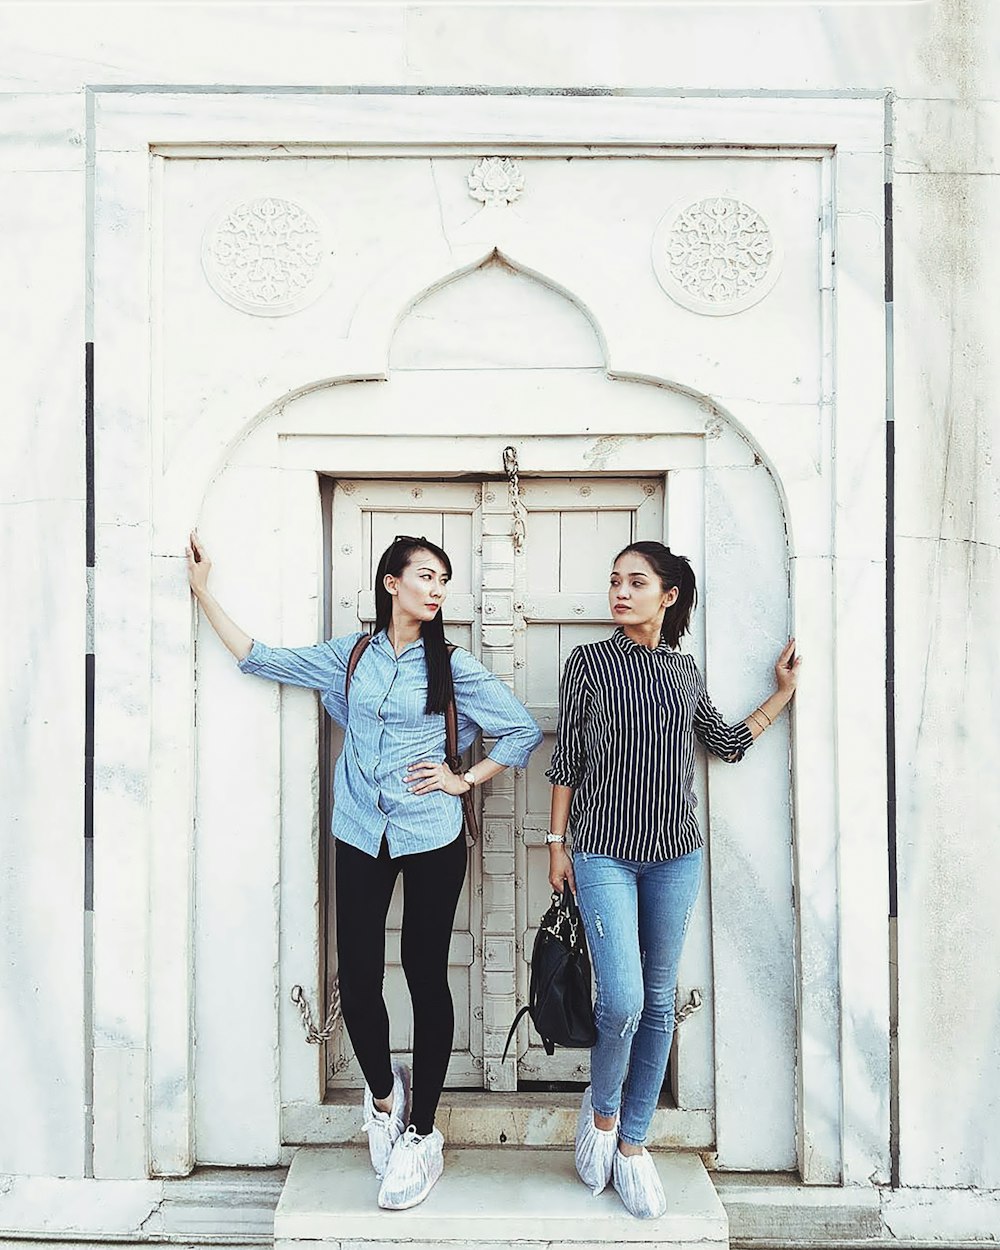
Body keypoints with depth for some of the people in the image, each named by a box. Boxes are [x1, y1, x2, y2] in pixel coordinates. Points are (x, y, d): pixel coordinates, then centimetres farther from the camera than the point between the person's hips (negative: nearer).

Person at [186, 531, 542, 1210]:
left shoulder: (452, 665, -1)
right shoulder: (351, 656, 7)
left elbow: (526, 730, 3)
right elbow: (260, 657, 13)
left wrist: (465, 779, -2)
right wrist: (204, 591, 13)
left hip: (432, 840, -2)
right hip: (361, 838, 2)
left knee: (425, 977, 4)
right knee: (356, 981, 2)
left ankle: (421, 1134, 21)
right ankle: (383, 1092, 33)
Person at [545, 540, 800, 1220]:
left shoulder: (684, 669, 7)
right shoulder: (589, 662, -2)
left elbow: (729, 743, 19)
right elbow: (566, 759, 1)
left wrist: (785, 690, 17)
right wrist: (557, 843, 1)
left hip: (675, 855, 3)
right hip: (604, 852, -3)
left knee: (658, 1002, 9)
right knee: (622, 1001, -12)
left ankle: (632, 1143, 26)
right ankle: (602, 1108, 20)